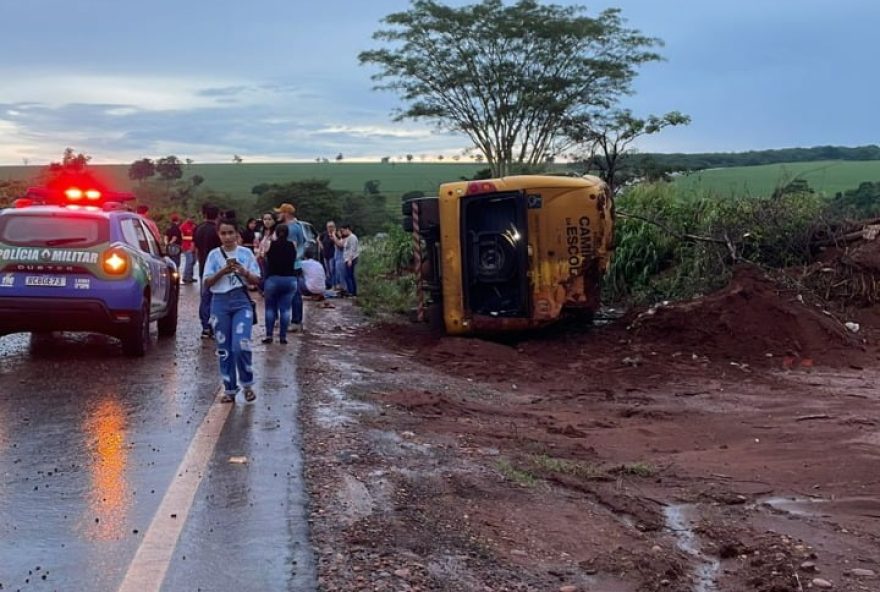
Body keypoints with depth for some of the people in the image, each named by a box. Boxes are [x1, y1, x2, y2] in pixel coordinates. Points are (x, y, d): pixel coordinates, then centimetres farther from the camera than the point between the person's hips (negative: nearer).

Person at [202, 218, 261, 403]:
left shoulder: (246, 253, 3)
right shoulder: (214, 255, 5)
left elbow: (256, 280, 4)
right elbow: (207, 283, 2)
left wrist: (244, 272, -15)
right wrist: (223, 272, -13)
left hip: (241, 301, -2)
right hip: (220, 302, 2)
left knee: (241, 346, -15)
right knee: (224, 349, 5)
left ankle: (247, 384, 5)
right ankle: (229, 389, 15)